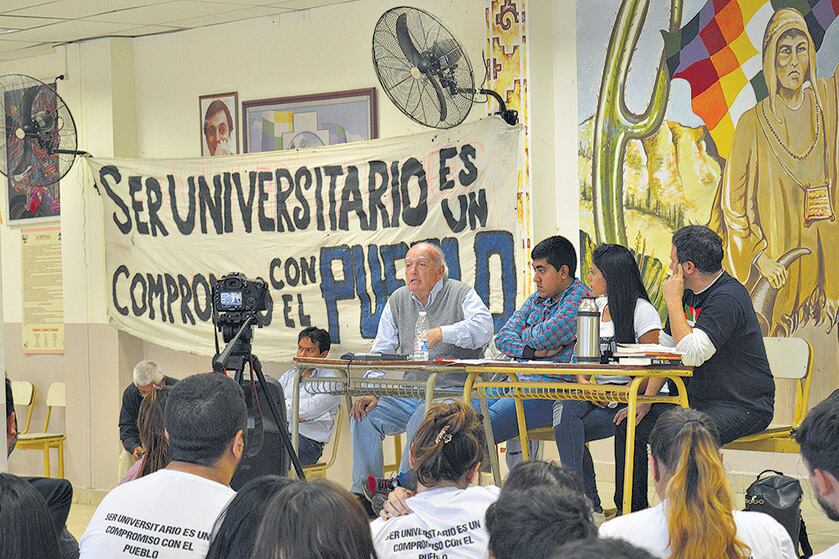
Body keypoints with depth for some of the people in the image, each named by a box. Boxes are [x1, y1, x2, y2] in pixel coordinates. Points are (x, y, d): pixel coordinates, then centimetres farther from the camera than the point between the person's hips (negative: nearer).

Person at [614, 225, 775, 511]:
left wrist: (673, 301, -20)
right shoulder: (688, 294, 10)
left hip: (744, 407, -10)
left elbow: (692, 355, -30)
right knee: (629, 426, 4)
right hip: (696, 401, 10)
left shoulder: (728, 297, -21)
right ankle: (630, 514, 13)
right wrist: (646, 400, 3)